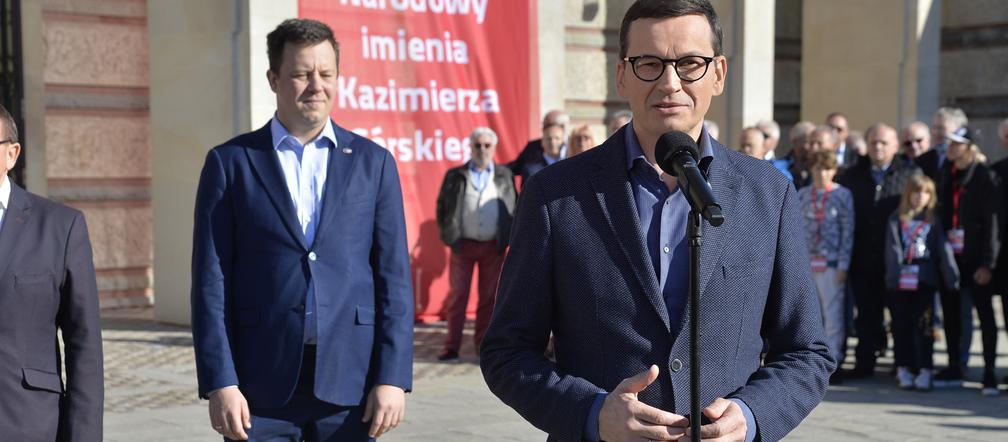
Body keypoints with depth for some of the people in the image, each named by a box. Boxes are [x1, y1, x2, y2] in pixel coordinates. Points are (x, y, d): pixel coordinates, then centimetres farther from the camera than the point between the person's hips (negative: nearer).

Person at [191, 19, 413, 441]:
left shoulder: (373, 162, 7)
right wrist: (219, 383, -7)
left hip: (350, 382, 1)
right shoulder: (230, 163, 4)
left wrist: (392, 377, -4)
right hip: (260, 387, -1)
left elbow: (394, 279, 4)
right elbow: (210, 282, 0)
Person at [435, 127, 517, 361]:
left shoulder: (505, 176, 8)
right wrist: (448, 236, 0)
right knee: (458, 296, 0)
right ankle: (452, 346, 4)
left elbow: (514, 208, 10)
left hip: (493, 246, 1)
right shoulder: (455, 176, 4)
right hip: (463, 245, -1)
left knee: (489, 296, 5)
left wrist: (507, 239, 3)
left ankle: (483, 343, 15)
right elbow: (442, 207, 8)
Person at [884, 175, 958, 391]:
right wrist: (894, 274, -12)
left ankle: (925, 371, 2)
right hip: (901, 280, 1)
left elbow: (943, 249, 0)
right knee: (902, 325, 6)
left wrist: (952, 276, -9)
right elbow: (892, 248, 0)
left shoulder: (933, 221, 7)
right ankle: (904, 369, 15)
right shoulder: (896, 219, 7)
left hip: (925, 279, -1)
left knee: (924, 325, -3)